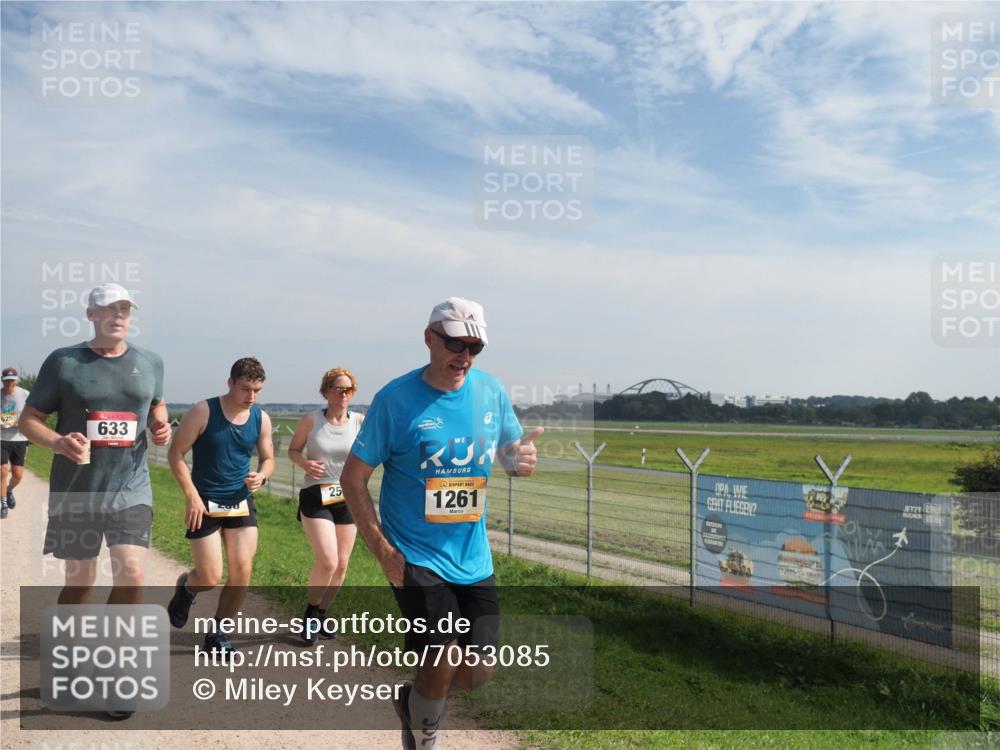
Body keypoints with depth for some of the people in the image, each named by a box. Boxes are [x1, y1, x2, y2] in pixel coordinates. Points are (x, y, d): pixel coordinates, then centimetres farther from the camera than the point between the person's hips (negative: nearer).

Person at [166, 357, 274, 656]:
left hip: (241, 502, 4)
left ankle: (216, 634, 17)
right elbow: (176, 454, -9)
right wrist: (192, 495, -16)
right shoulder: (203, 412, -11)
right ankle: (186, 587, 34)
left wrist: (261, 476, -11)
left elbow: (268, 459, 12)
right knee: (210, 578, -4)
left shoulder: (261, 419, 1)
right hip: (205, 503, -4)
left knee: (242, 573, -3)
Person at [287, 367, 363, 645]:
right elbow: (293, 449, 5)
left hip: (347, 499, 3)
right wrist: (304, 463, -15)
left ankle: (321, 615, 33)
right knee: (327, 561, -15)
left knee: (341, 565, 9)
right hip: (316, 497, -3)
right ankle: (310, 613, 12)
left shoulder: (361, 421, -2)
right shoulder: (311, 420, -5)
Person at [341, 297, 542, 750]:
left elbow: (511, 454, 12)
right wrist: (382, 549, -13)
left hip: (473, 559, 5)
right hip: (416, 557, -4)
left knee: (476, 674, 6)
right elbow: (353, 478, -7)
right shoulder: (395, 399, -11)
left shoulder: (491, 391, 1)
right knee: (444, 663, -12)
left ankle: (411, 700, 38)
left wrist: (522, 460, -14)